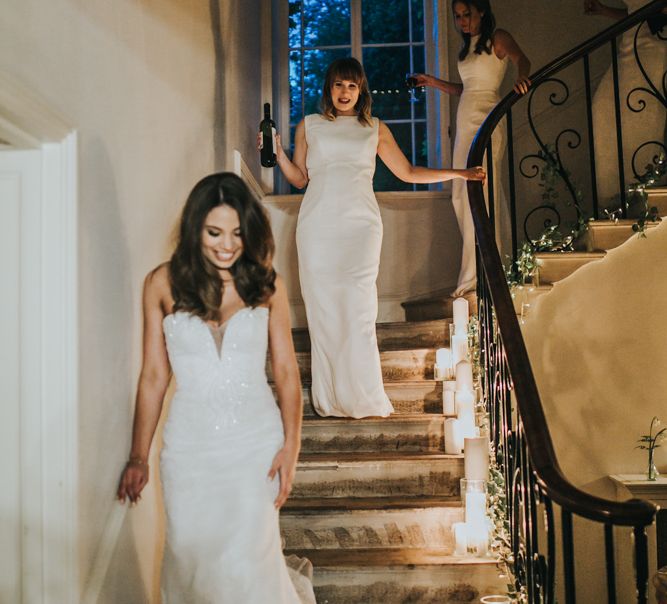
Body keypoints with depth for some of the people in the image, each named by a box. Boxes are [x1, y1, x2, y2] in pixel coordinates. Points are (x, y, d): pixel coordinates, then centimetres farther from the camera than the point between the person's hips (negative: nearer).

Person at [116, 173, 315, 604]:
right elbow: (154, 376, 2)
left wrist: (291, 446, -6)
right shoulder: (164, 284, -2)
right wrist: (138, 457, 2)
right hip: (189, 444, 1)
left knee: (246, 561, -7)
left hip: (256, 442, -1)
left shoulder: (267, 285, -1)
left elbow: (286, 370, 2)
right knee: (190, 558, 5)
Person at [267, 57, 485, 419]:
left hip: (360, 225, 0)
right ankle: (330, 399, 1)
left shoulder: (375, 129, 18)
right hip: (318, 226, 0)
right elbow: (299, 178, 16)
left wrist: (458, 173, 18)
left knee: (358, 311, -10)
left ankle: (364, 399, -6)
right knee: (323, 311, -4)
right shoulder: (309, 126, 16)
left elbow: (408, 172, 20)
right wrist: (277, 152, 1)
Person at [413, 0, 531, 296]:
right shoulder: (467, 47, 21)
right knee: (460, 196, 3)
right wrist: (434, 82, 19)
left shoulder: (498, 38, -2)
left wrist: (521, 75, -43)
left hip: (486, 122, -9)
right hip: (465, 124, 9)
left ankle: (474, 275, -13)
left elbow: (520, 58, -22)